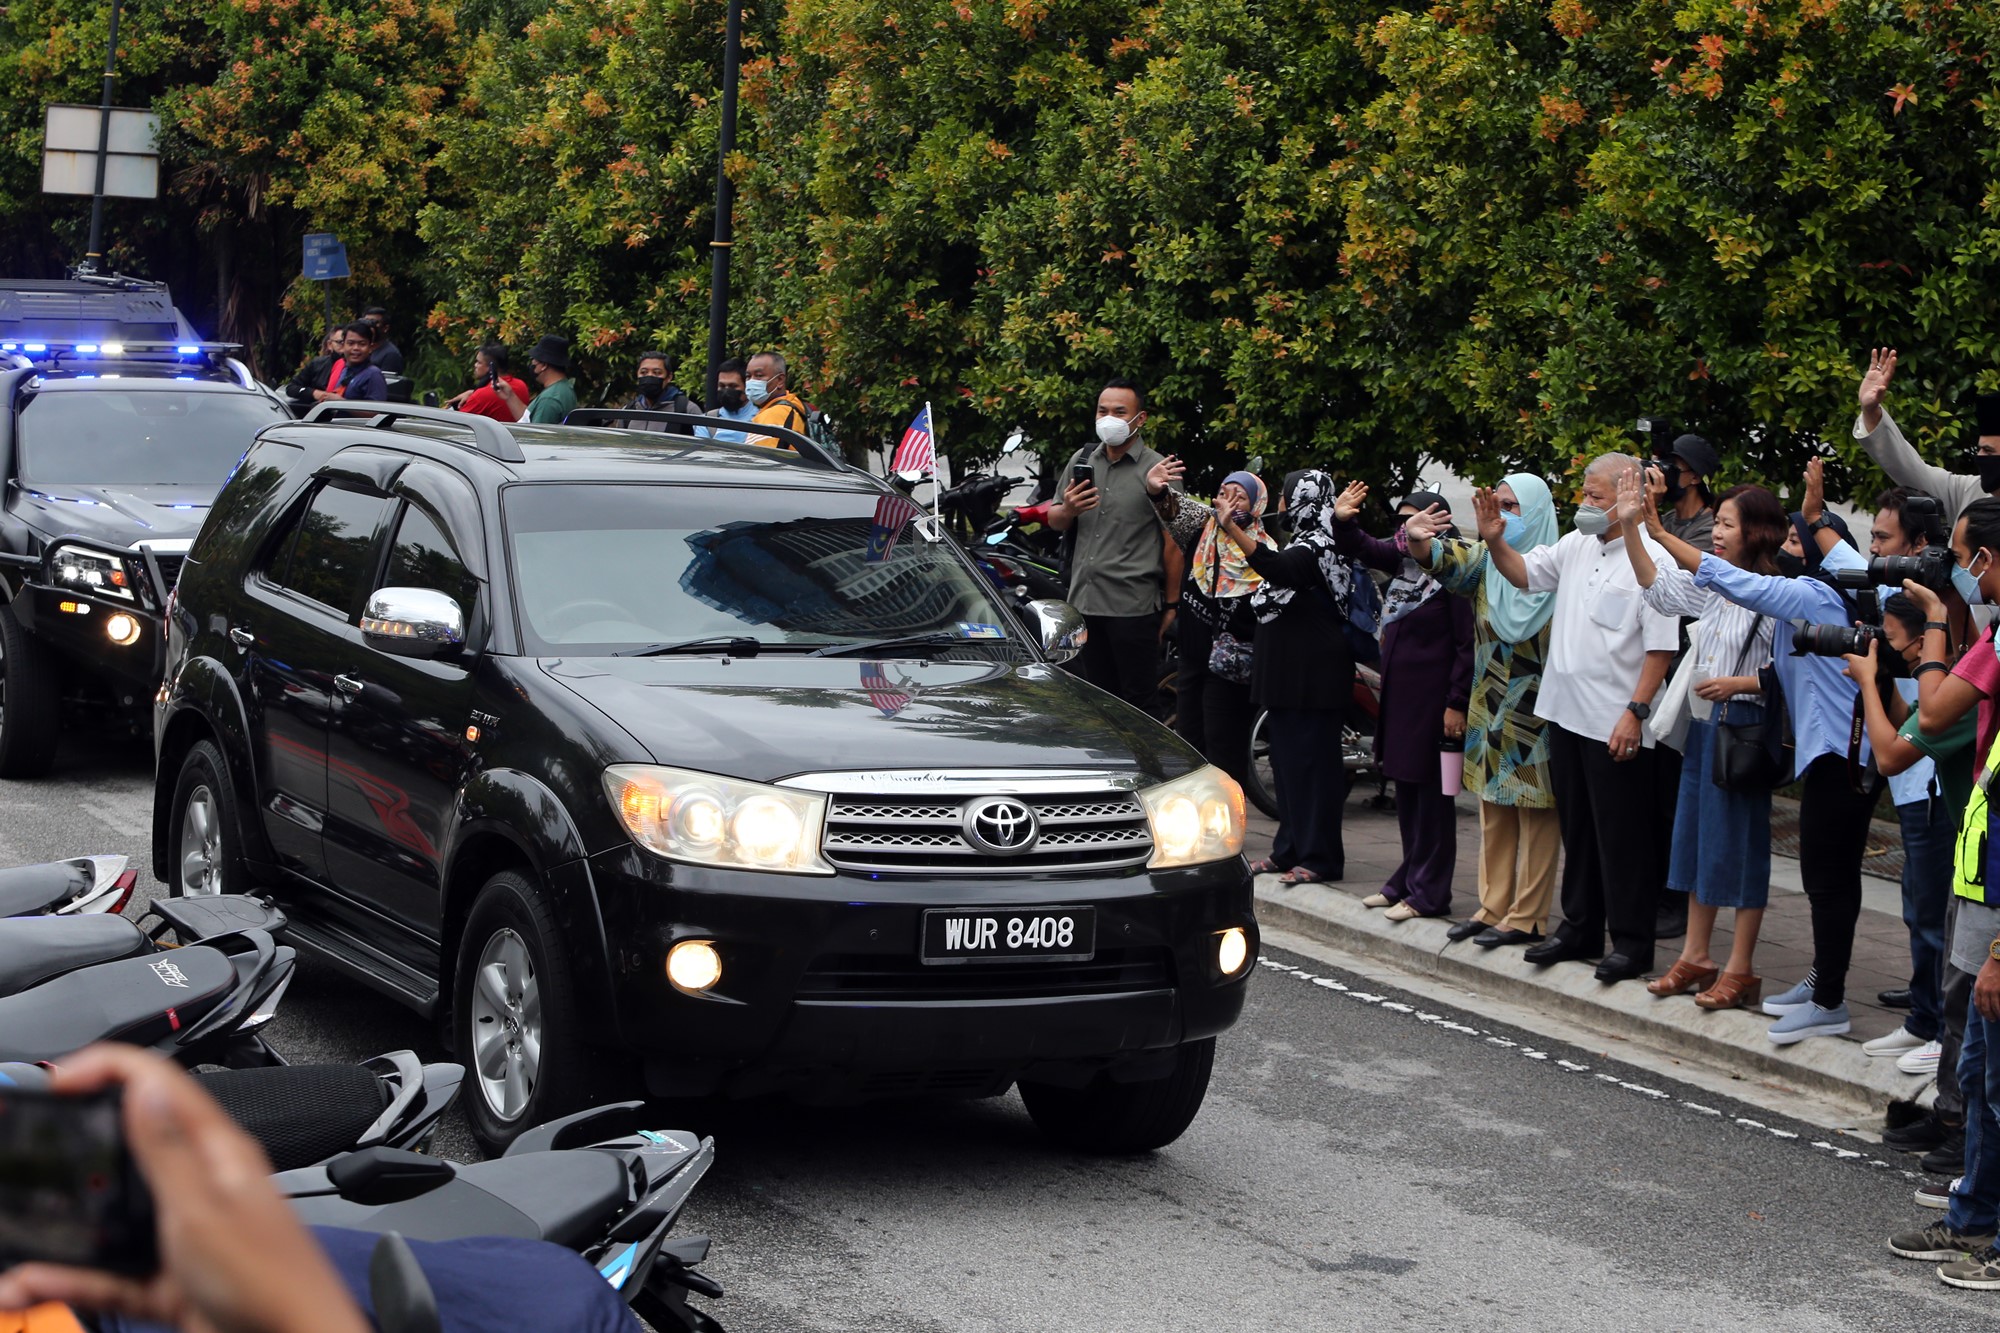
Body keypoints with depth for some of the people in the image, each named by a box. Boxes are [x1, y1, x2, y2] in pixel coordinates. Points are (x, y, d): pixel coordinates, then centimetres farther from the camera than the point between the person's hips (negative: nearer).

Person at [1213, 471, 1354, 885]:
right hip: (1290, 671, 11)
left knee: (1309, 758, -8)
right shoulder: (1307, 542, 16)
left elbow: (1278, 569, -36)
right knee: (1287, 757, 13)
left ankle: (1318, 858, -5)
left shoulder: (1318, 547, -16)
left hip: (1312, 674, -11)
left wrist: (1233, 530, -43)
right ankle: (1290, 850, 20)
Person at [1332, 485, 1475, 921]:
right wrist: (1343, 521, -4)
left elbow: (1468, 644, -16)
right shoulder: (1403, 560, 9)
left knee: (1431, 792, -2)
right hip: (1399, 693, 9)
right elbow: (1361, 549, 18)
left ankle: (1429, 893, 3)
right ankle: (1407, 881, 24)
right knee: (1405, 788, 15)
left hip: (1433, 698, -9)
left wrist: (1457, 703, -18)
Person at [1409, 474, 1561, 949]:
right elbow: (1446, 560, -10)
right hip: (1491, 707, 6)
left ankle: (1527, 916, 4)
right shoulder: (1485, 558, 7)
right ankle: (1493, 906, 20)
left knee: (1537, 813, 0)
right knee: (1494, 811, 12)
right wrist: (1419, 541, -29)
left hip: (1538, 709, -6)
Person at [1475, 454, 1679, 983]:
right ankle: (1580, 928, 29)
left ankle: (1632, 943, 8)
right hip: (1567, 714, 8)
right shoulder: (1576, 546, 8)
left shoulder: (1652, 559, -15)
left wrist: (1635, 712, -20)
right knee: (1577, 829, 18)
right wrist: (1494, 541, 2)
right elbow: (1523, 573, 21)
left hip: (1618, 725, -8)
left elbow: (1661, 647, -17)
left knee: (1622, 838, 0)